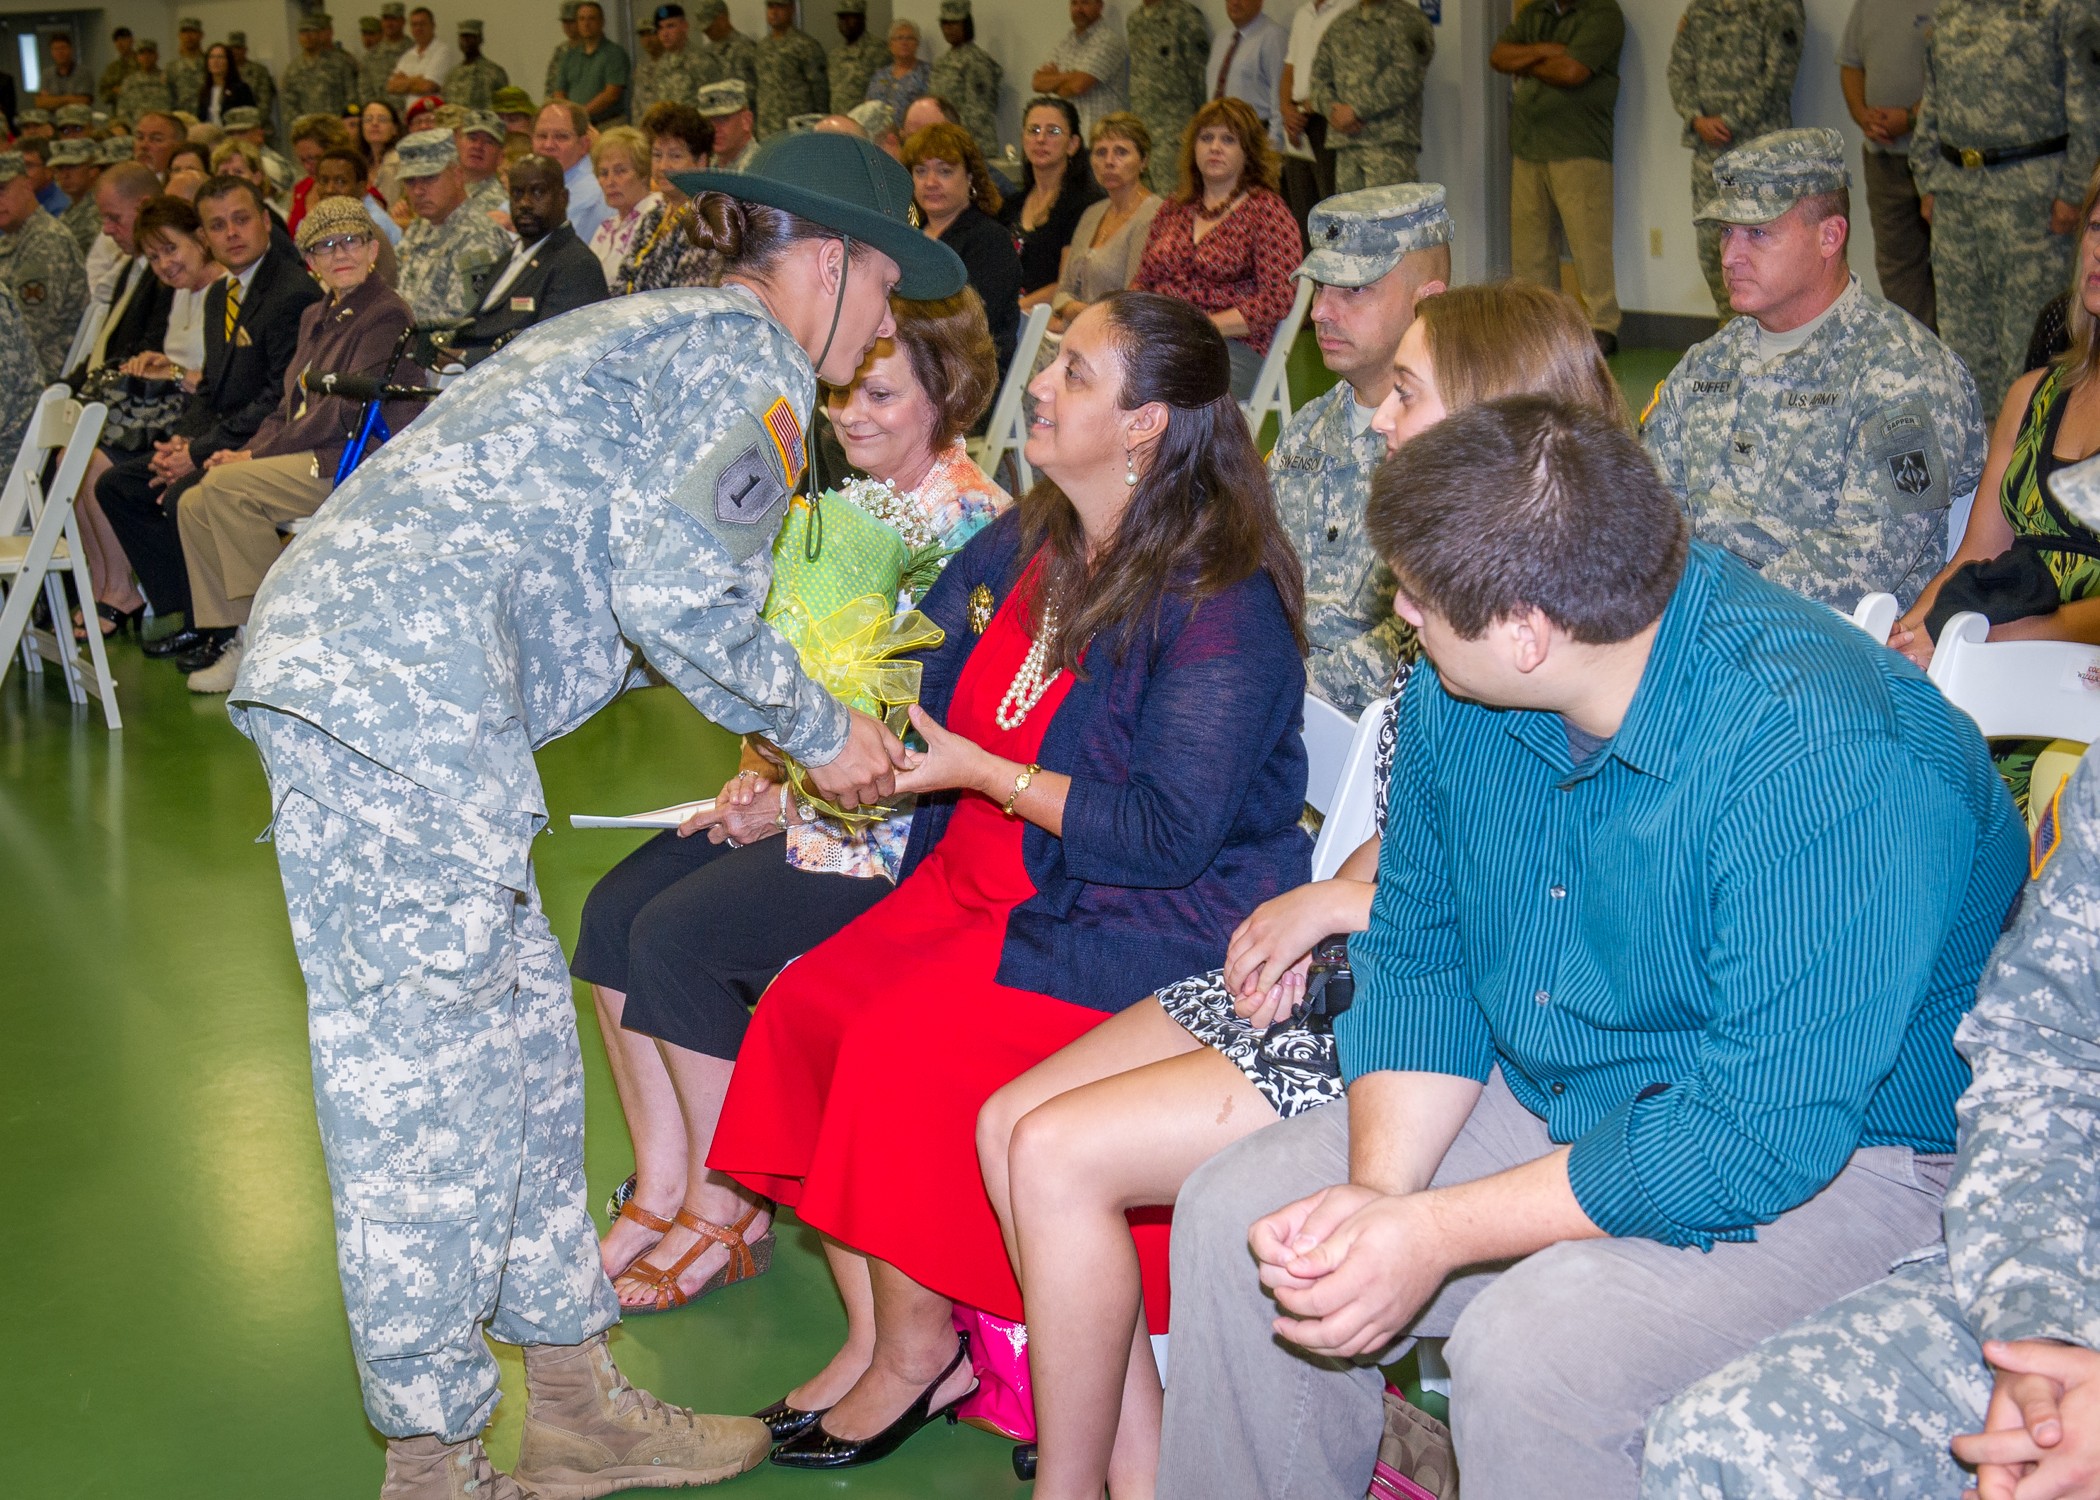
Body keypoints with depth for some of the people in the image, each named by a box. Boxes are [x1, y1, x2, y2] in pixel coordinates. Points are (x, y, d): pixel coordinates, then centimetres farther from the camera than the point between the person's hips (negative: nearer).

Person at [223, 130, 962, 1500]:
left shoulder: (642, 331, 28)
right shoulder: (751, 358, -1)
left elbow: (598, 587, 27)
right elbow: (673, 592, -13)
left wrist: (806, 712, 31)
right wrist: (818, 729, 1)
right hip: (408, 678, -10)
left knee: (518, 1015, 14)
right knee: (422, 1068, -4)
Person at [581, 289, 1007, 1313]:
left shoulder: (974, 524, -14)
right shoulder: (853, 502, 13)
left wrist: (802, 796, -18)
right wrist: (763, 779, 0)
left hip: (890, 821, -9)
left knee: (679, 937, -20)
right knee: (616, 909, -7)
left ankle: (725, 1209, -3)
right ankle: (663, 1189, -1)